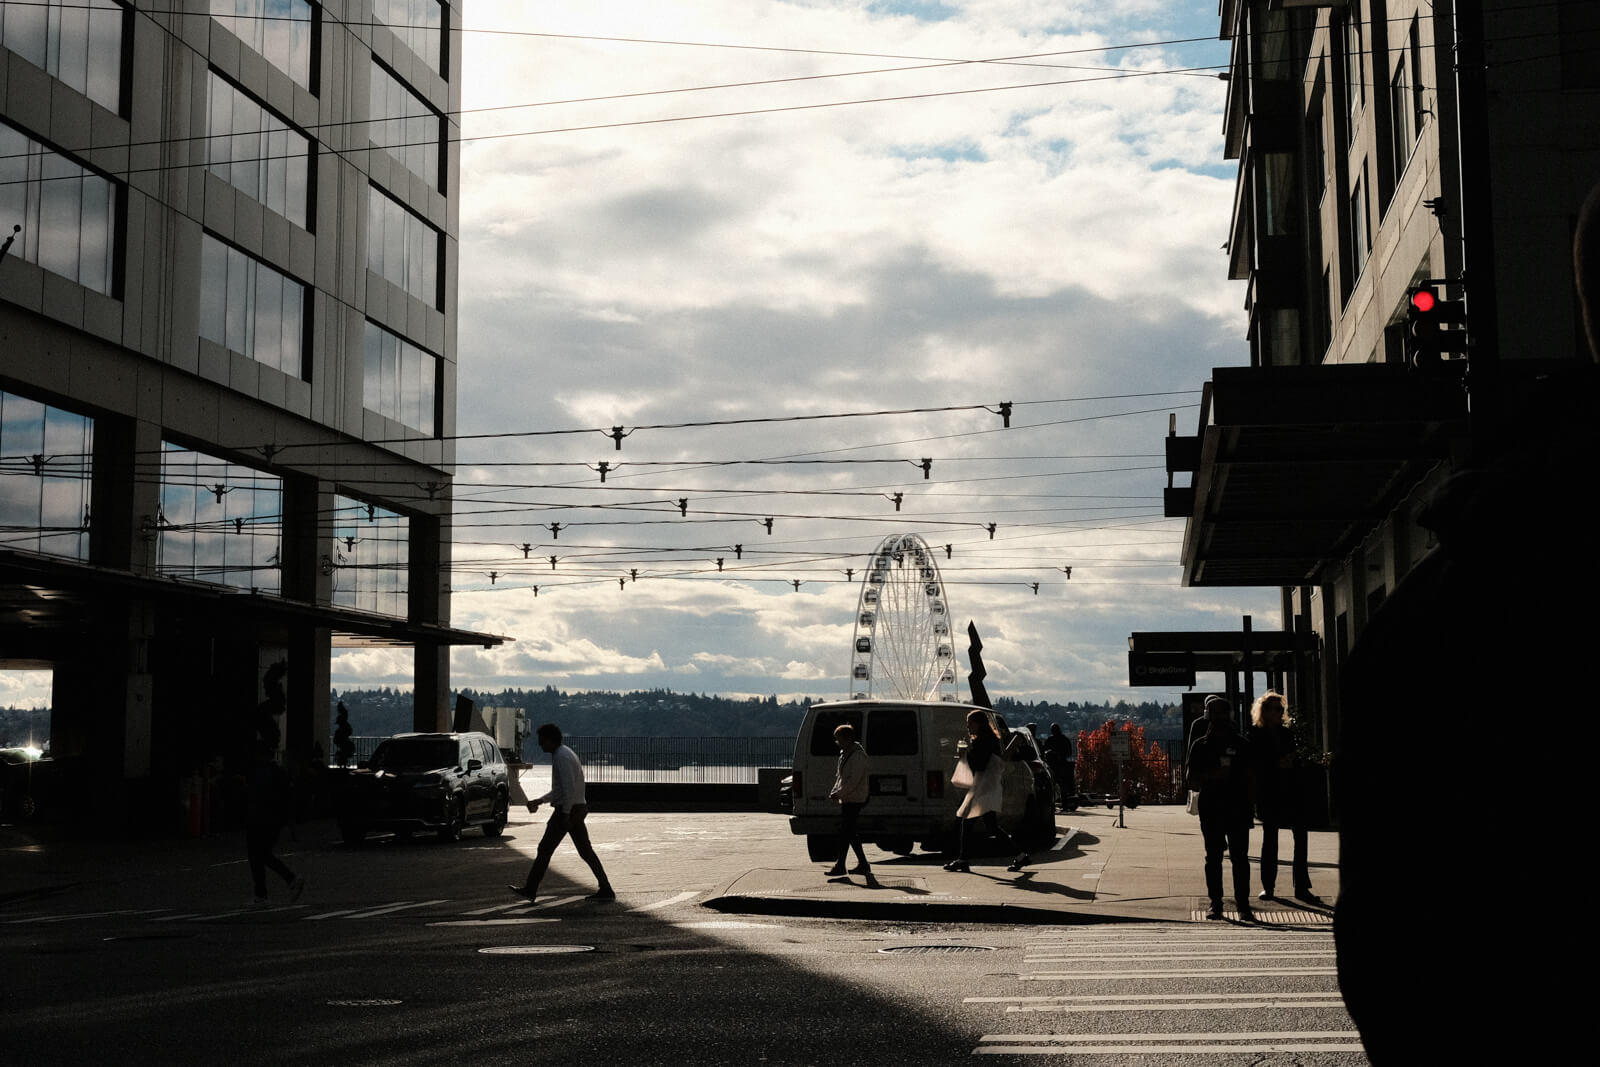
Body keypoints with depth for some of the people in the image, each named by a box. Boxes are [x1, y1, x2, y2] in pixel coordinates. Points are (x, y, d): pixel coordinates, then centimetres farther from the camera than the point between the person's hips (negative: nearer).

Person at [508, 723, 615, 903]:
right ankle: (606, 889, 4)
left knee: (545, 849, 0)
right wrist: (539, 801, 24)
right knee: (585, 851, 8)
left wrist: (565, 815, -23)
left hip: (566, 810, -10)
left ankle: (530, 889, 8)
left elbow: (569, 788, -23)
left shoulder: (562, 757, -15)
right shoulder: (566, 754, 18)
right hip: (578, 809, 10)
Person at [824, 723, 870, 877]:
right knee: (850, 833, 11)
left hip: (854, 800, -10)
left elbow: (853, 780, -20)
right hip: (846, 800, 10)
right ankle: (863, 864, 17)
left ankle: (840, 866, -7)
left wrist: (838, 793, -20)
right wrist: (834, 792, 9)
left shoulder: (858, 755, -14)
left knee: (845, 833, -9)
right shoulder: (844, 754, 16)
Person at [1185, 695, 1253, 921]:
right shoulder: (1200, 745, 7)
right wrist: (1213, 775, -13)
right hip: (1210, 808, 0)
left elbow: (1251, 775, 12)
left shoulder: (1242, 744, 10)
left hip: (1238, 808, 0)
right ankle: (1215, 904, 7)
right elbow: (1191, 778, 3)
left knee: (1240, 857, -4)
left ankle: (1243, 905, -2)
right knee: (1213, 857, 2)